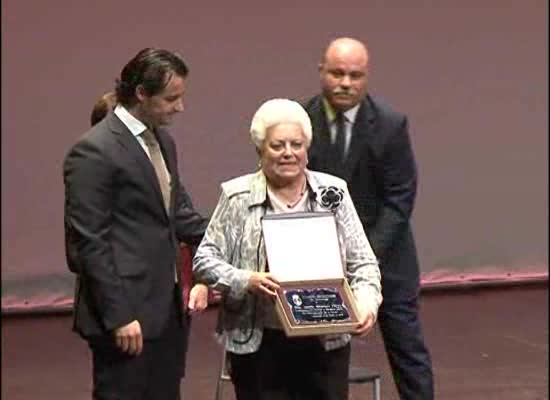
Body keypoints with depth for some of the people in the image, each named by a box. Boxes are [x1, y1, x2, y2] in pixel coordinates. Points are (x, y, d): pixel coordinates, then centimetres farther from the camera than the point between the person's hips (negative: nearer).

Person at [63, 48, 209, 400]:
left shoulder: (163, 141, 12)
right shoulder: (94, 152, -15)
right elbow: (89, 242, -16)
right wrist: (118, 316, -18)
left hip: (168, 306, 9)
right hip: (127, 310, -9)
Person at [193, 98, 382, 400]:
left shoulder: (333, 193, 4)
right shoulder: (238, 197, -2)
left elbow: (362, 262, 5)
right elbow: (204, 259, -2)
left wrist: (366, 302, -14)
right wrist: (246, 281, -19)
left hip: (325, 343, 2)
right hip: (258, 344, -2)